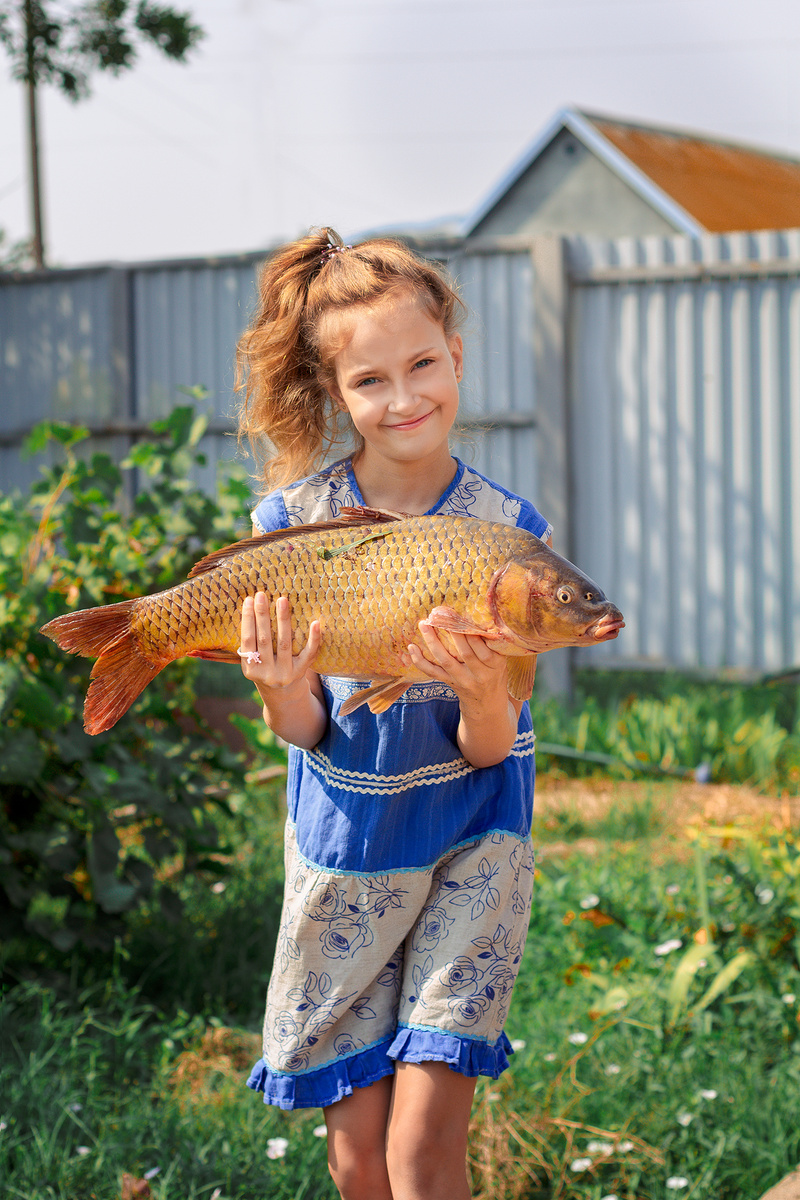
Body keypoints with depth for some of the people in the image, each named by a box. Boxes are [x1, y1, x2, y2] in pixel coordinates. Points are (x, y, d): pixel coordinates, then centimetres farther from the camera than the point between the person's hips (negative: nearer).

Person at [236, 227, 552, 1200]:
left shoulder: (504, 528, -10)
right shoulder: (293, 519, -8)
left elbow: (488, 751, -11)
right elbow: (306, 733, -4)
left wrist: (486, 694, -34)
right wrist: (281, 691, -27)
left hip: (469, 848, -1)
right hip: (339, 853, 2)